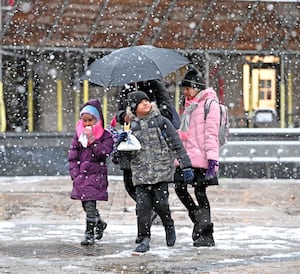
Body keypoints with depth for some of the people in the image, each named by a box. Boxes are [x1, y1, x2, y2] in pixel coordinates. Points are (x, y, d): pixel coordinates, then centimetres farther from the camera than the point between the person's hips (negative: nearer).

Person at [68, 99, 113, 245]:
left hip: (96, 174, -5)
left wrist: (92, 140, -20)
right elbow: (72, 156, 7)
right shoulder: (79, 135, 8)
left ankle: (89, 234, -6)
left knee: (90, 204, -13)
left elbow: (104, 153, -16)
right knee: (86, 205, 11)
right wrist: (75, 174, -1)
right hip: (81, 175, 5)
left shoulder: (105, 135, -1)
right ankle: (100, 223, 36)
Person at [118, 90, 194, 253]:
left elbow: (177, 144, 2)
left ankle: (169, 227, 20)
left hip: (161, 171, -2)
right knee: (143, 206, -5)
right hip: (140, 172, 3)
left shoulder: (161, 121, 2)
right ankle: (145, 240, 3)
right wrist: (122, 142, -7)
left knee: (160, 203, -9)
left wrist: (186, 166, -2)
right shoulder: (132, 126, 10)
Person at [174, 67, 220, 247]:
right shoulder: (188, 105, 20)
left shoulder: (210, 104, -6)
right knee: (180, 188, 3)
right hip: (186, 156, 8)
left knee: (200, 192, -5)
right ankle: (199, 219, 22)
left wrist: (212, 158, -19)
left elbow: (211, 133, -13)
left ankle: (206, 234, 1)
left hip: (200, 157, -8)